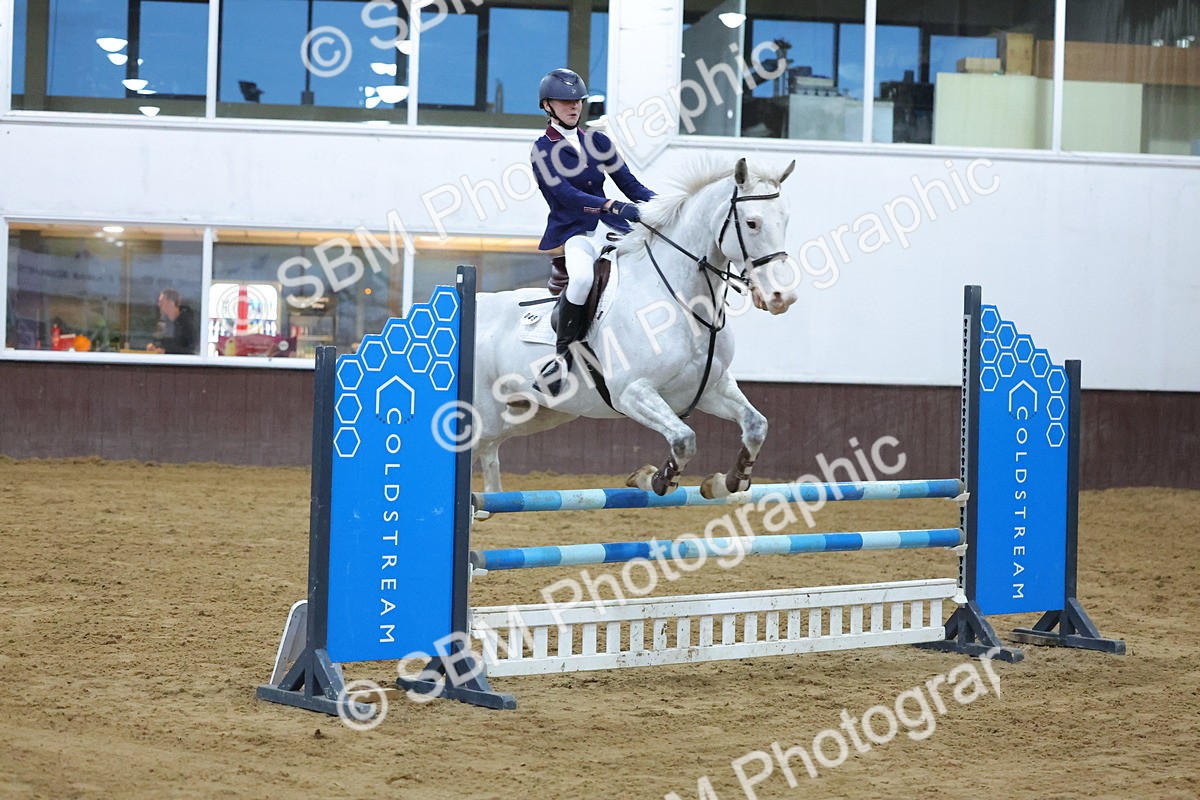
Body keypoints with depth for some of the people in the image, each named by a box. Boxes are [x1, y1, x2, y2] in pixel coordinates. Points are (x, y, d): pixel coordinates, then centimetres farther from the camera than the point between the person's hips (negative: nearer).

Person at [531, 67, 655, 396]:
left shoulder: (597, 141, 13)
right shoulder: (543, 150, -2)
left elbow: (630, 184, 11)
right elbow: (566, 194, -17)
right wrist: (613, 206, -30)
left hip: (608, 229, 6)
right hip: (570, 232, -6)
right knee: (582, 276, -38)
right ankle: (562, 354, -22)